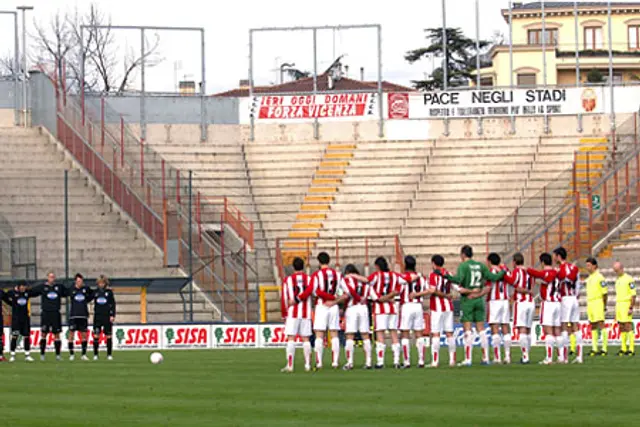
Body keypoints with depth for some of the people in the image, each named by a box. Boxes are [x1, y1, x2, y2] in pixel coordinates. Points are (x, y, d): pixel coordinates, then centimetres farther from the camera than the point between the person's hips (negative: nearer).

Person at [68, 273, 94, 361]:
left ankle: (84, 354, 11)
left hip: (83, 316, 2)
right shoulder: (71, 290, -1)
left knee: (84, 335, 4)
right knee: (71, 334, -2)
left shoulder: (86, 289, 5)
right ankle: (71, 354, 6)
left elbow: (92, 294, 17)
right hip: (73, 316, -2)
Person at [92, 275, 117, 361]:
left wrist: (112, 315, -4)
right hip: (97, 316, 2)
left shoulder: (109, 292, 2)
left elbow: (113, 304, 1)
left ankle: (109, 354, 7)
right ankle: (95, 354, 1)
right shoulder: (95, 292, 7)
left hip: (107, 316, -2)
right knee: (96, 335, -4)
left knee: (108, 336, 1)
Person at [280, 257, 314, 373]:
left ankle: (290, 365, -11)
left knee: (291, 338, -4)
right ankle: (307, 365, 4)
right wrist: (297, 300, -9)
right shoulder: (309, 279, 6)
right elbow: (309, 291, -14)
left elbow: (284, 298, 1)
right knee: (305, 339, 6)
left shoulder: (288, 280, 3)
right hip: (306, 313, 2)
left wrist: (285, 315, 7)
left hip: (292, 313, -2)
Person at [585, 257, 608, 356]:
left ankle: (604, 349, -11)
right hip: (590, 304, 9)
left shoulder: (599, 277, -10)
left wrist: (604, 305, -10)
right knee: (593, 326, 8)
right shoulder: (589, 278, 16)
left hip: (598, 303, -9)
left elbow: (605, 292, -11)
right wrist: (588, 305, 18)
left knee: (601, 324, -10)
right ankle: (594, 349, 10)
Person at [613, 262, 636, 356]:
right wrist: (616, 311, 21)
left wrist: (631, 308, -19)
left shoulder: (628, 279, -9)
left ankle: (631, 349, -10)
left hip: (627, 305, -8)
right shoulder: (618, 280, 17)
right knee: (622, 328, 7)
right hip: (619, 306, 8)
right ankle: (623, 349, 10)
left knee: (628, 327, -10)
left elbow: (633, 294, -13)